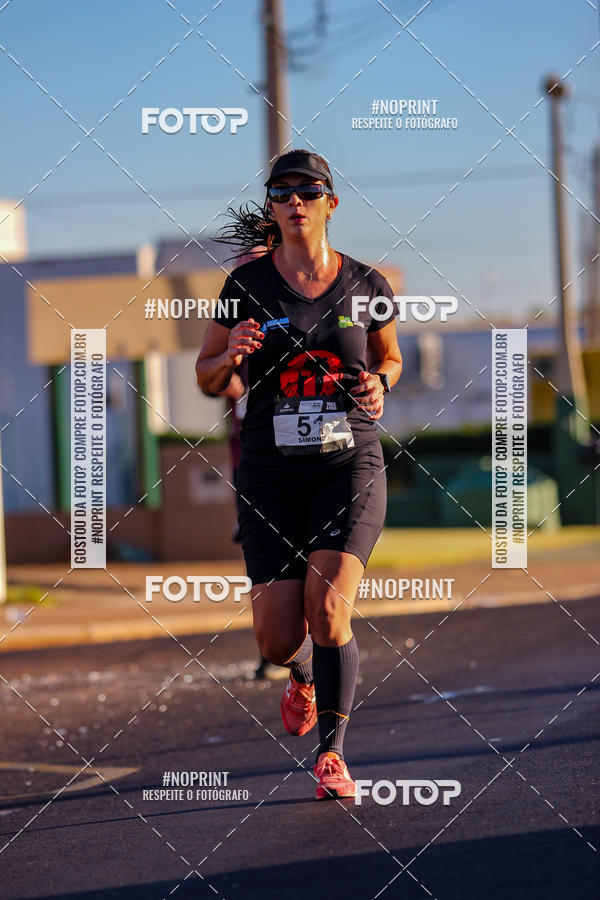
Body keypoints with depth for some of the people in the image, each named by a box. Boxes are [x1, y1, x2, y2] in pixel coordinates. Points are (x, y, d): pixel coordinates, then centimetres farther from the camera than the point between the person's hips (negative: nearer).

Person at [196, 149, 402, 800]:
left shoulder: (365, 286, 3)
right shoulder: (247, 286, 0)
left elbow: (389, 356, 21)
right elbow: (206, 377, 9)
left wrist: (378, 383, -2)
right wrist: (230, 355, -14)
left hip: (349, 465, -1)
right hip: (271, 472, 1)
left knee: (328, 610, -20)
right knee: (278, 640, -4)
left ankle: (331, 753, -3)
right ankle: (303, 672, 35)